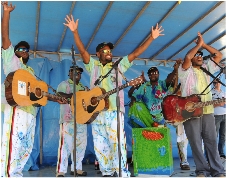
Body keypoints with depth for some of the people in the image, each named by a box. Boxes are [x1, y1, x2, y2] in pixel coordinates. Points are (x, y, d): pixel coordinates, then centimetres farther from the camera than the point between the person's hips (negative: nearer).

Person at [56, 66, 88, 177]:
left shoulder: (83, 87, 22)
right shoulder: (64, 84, 3)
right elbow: (59, 96, -14)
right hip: (68, 120, -7)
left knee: (81, 145, 9)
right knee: (66, 144, -10)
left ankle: (76, 168, 21)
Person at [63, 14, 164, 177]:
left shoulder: (119, 65, 15)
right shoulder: (93, 65, 15)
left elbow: (135, 54, 10)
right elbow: (82, 51, 4)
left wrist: (151, 38, 6)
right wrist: (75, 32, -6)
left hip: (114, 111, -2)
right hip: (96, 111, 2)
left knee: (117, 143, -8)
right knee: (100, 145, 8)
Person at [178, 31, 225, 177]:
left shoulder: (206, 68, 19)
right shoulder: (186, 71, 2)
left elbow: (219, 56, 16)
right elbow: (187, 57, -16)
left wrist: (204, 45, 10)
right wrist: (198, 44, -3)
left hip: (207, 111, 5)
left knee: (212, 141, 6)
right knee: (196, 142, 1)